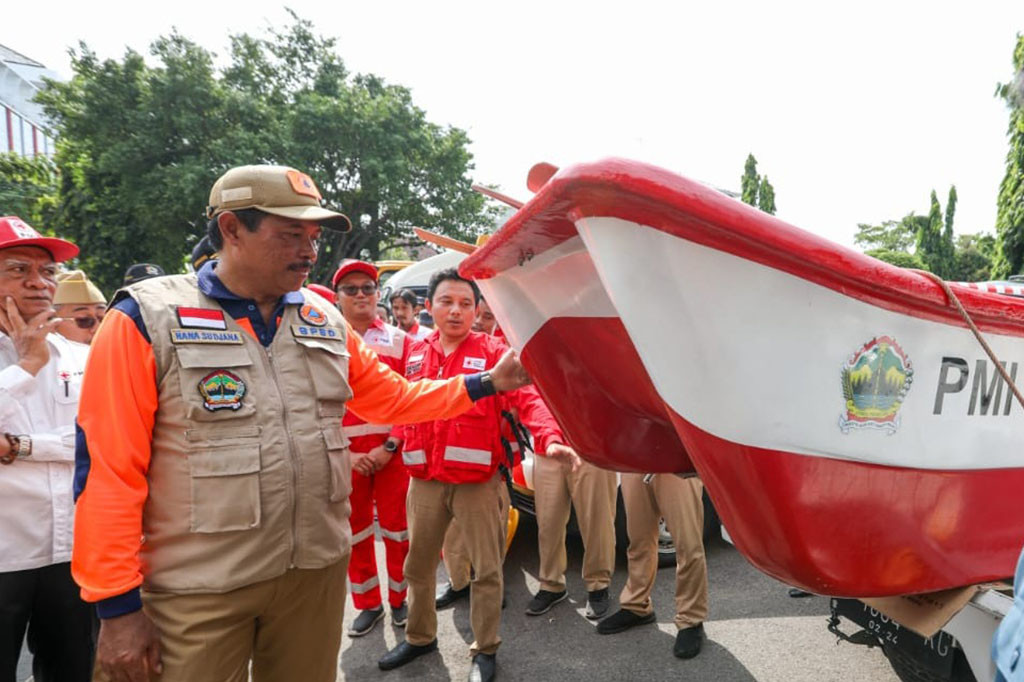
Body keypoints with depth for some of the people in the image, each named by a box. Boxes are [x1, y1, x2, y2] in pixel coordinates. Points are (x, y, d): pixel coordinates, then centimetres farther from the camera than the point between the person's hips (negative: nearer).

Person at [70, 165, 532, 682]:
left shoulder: (327, 322, 5)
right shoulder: (146, 319, -10)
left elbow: (393, 399, 12)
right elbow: (108, 468, -11)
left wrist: (487, 382, 3)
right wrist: (118, 603, -10)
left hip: (318, 570, 5)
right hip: (199, 589, -4)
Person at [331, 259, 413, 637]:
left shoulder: (399, 340, 2)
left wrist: (389, 446, -11)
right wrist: (345, 453, -9)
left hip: (391, 452, -1)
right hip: (347, 456, 1)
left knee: (396, 525, 8)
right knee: (355, 532, 12)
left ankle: (399, 598, 28)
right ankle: (368, 604, 29)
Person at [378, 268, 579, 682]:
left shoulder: (493, 352, -6)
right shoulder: (416, 354, 8)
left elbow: (526, 398, -17)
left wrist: (550, 438, -32)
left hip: (478, 480, -4)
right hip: (425, 481, 5)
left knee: (486, 569, 8)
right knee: (418, 564, 19)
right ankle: (419, 637, 41)